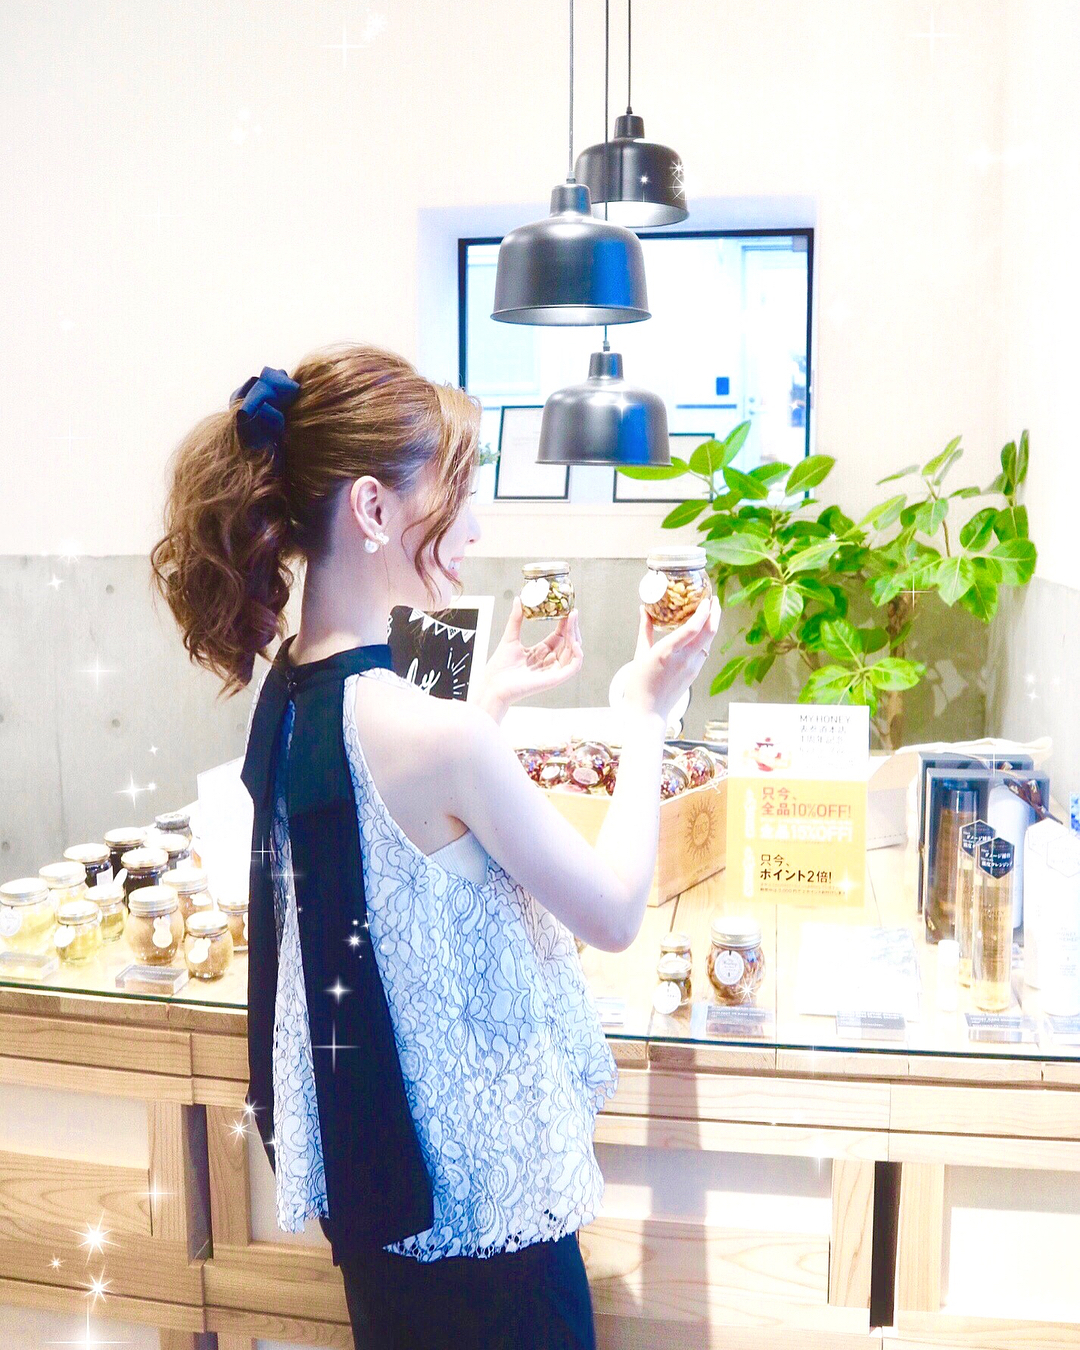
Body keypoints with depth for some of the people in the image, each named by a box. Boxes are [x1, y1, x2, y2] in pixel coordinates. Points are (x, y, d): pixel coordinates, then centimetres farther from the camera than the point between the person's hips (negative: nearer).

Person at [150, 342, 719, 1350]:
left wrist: (494, 698, 11)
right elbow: (613, 913, -17)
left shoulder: (286, 693, -4)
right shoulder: (432, 734, -30)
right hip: (473, 1185, -8)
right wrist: (644, 714, -8)